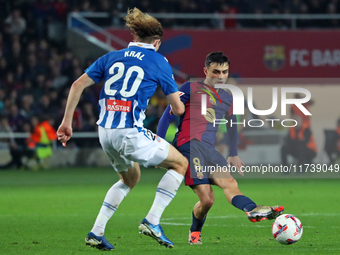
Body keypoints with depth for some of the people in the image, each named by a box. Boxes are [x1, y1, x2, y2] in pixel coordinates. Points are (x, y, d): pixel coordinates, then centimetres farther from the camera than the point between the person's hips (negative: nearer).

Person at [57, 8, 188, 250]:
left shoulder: (112, 57, 15)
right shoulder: (158, 61, 3)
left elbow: (78, 85, 9)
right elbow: (178, 108, 5)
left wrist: (67, 121, 13)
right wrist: (177, 103, 29)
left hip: (105, 132, 6)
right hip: (130, 133, -6)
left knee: (130, 178, 30)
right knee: (180, 163, 12)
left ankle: (97, 232, 22)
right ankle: (152, 221, 2)